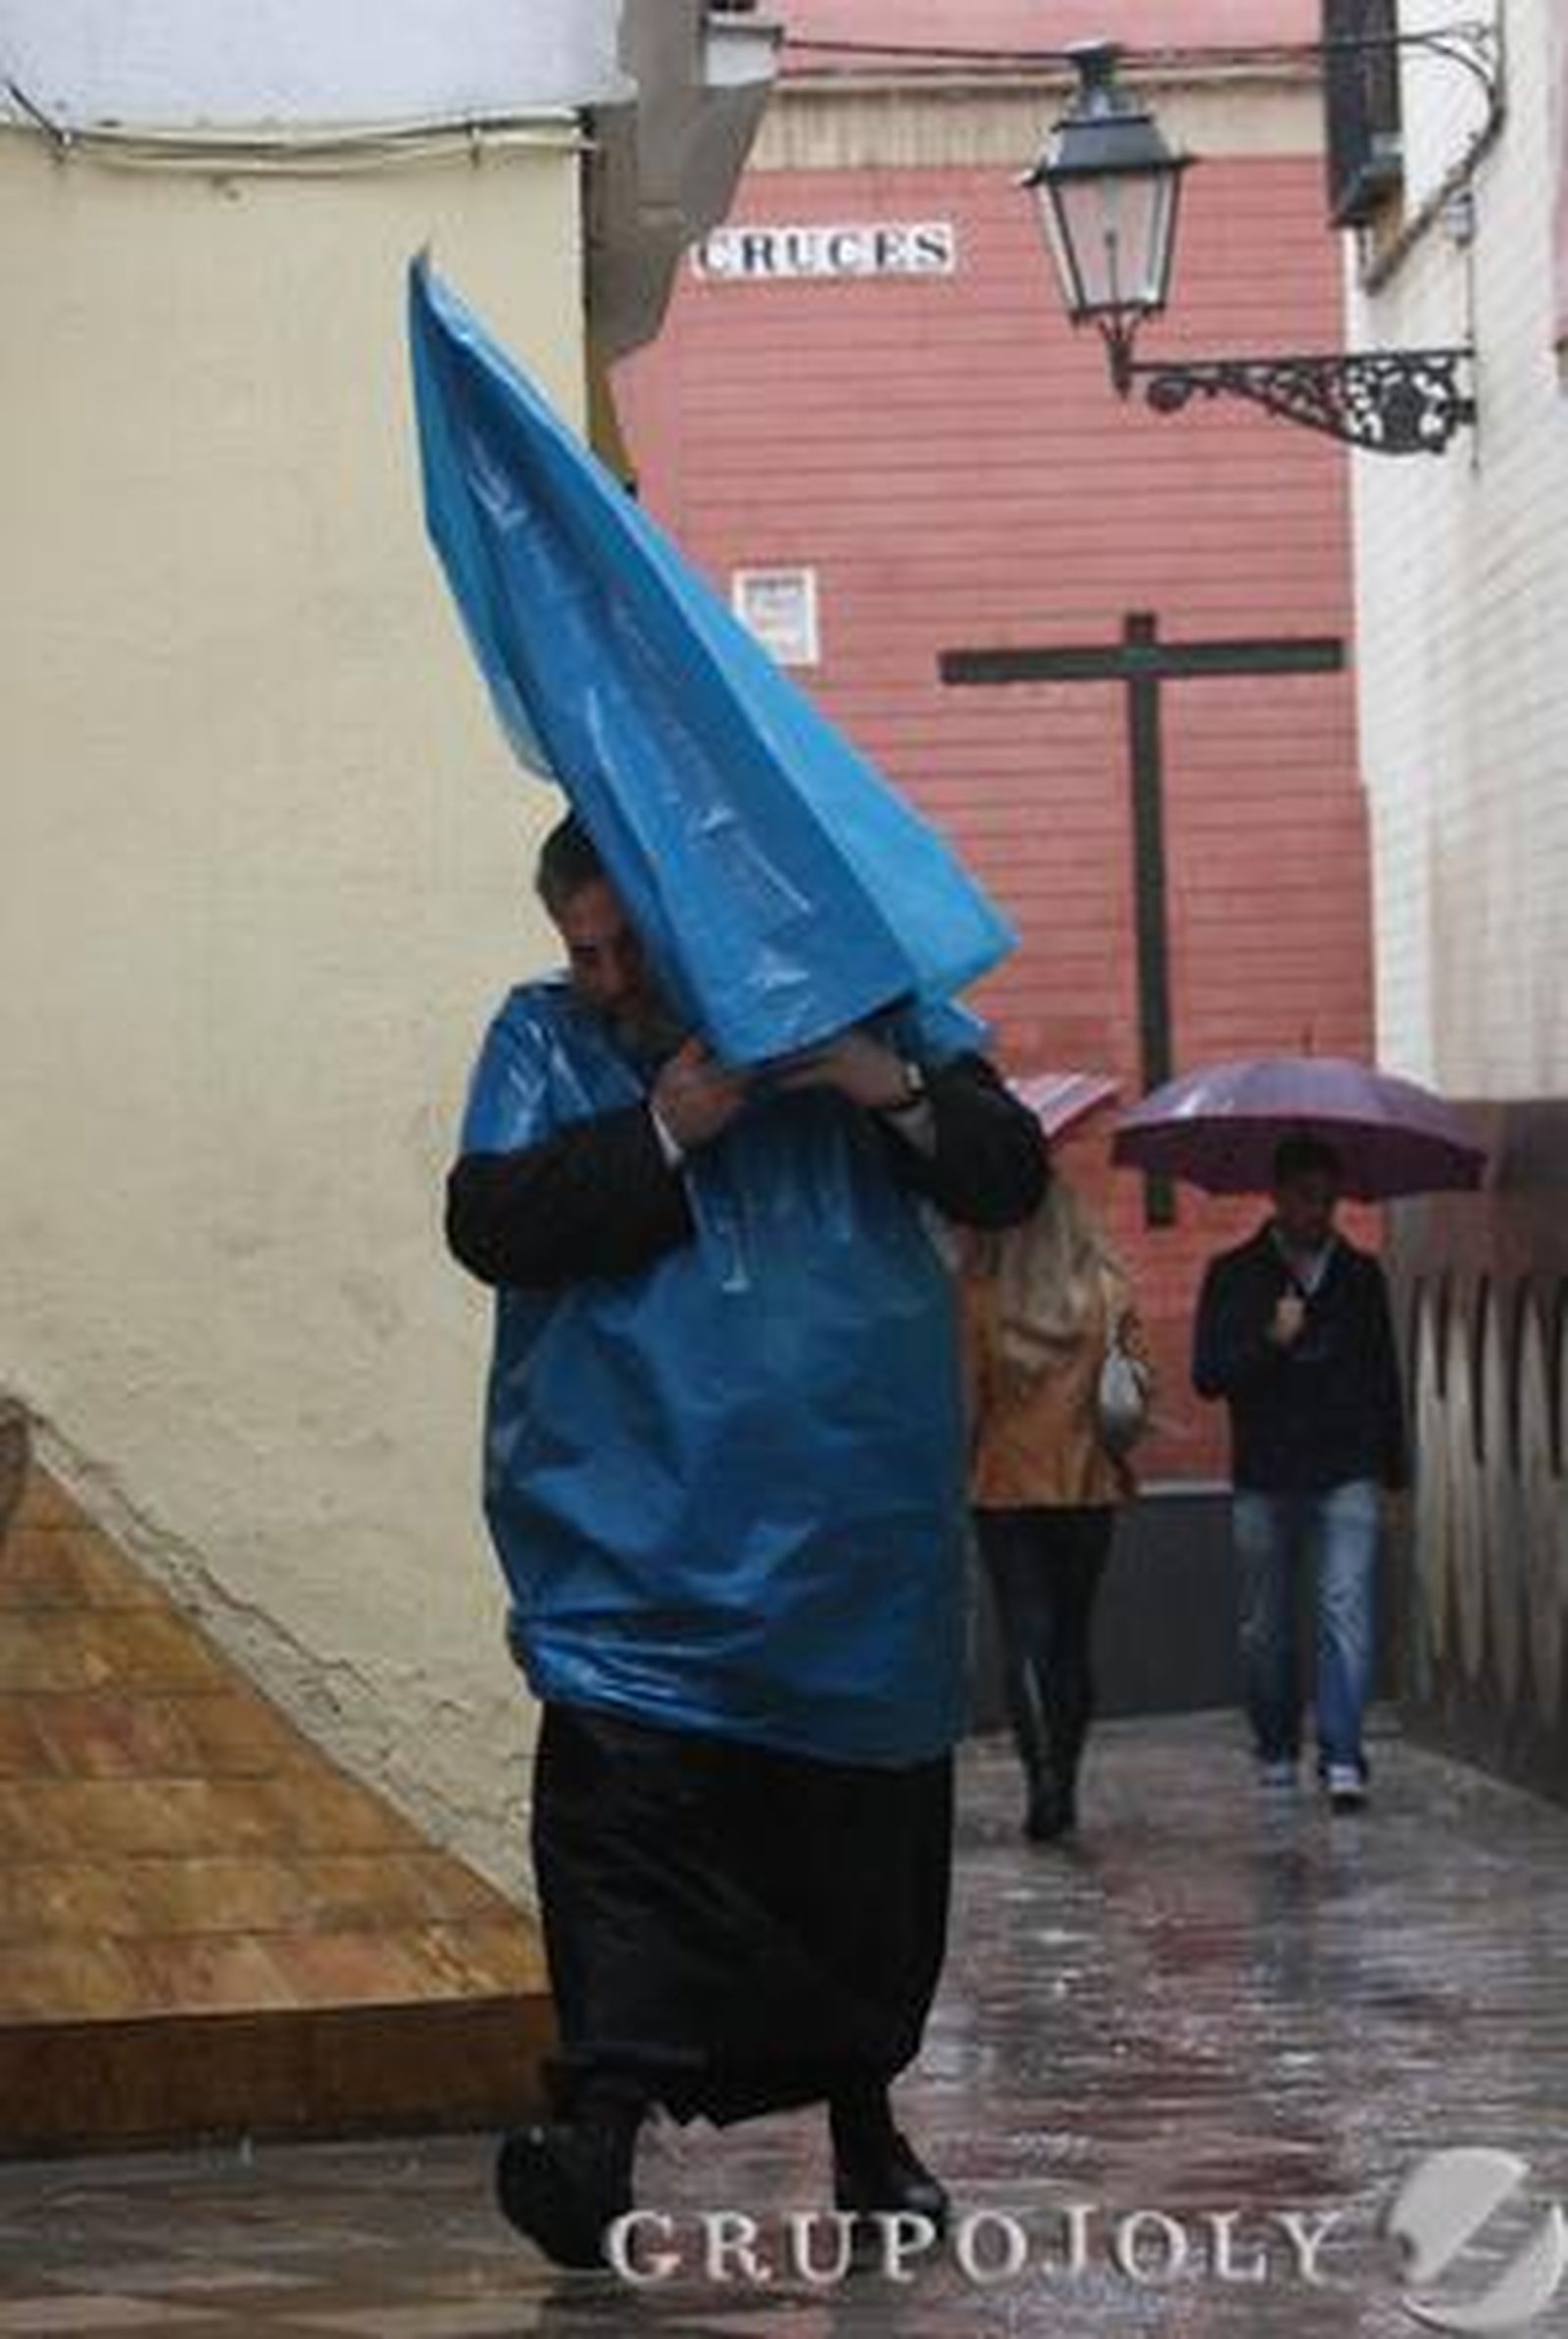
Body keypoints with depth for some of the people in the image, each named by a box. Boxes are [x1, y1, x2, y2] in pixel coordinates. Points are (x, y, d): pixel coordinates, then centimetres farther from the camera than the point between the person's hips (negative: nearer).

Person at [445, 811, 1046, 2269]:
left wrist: (900, 1091, -13)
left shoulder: (847, 1010, 9)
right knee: (624, 1802, -17)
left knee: (870, 1816, 9)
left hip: (857, 1518, 2)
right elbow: (491, 1223, -5)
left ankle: (863, 2113, 24)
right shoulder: (544, 1040, 8)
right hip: (640, 1532, -2)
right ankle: (602, 2123, -24)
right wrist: (661, 1133, -15)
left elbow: (1009, 1178, 6)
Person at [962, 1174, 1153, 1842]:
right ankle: (1064, 1784, 14)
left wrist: (959, 1468, 8)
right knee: (1072, 1635, 13)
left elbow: (965, 1396, -6)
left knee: (1024, 1637, -2)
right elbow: (1142, 1381, -1)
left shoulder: (979, 1298, -8)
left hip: (1005, 1487, -2)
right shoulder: (1108, 1293, -3)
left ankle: (1043, 1771, -19)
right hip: (1088, 1487, 2)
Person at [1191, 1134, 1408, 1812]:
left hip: (1346, 1475, 0)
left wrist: (1393, 1464, 17)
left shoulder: (1361, 1275, 11)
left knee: (1347, 1609, -12)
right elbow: (1208, 1375, -2)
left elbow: (1385, 1375, 18)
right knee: (1265, 1624, 6)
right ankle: (1276, 1750, 21)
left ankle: (1342, 1757, -16)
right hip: (1264, 1477, 0)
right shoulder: (1234, 1274, 4)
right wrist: (1270, 1342, -16)